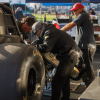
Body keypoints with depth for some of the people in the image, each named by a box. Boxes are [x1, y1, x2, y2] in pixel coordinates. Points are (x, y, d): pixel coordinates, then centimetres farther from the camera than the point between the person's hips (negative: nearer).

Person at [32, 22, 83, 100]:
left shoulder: (49, 33, -14)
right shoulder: (51, 31, 19)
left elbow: (45, 48, -25)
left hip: (69, 56, -11)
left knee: (57, 80, -8)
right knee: (65, 77, 22)